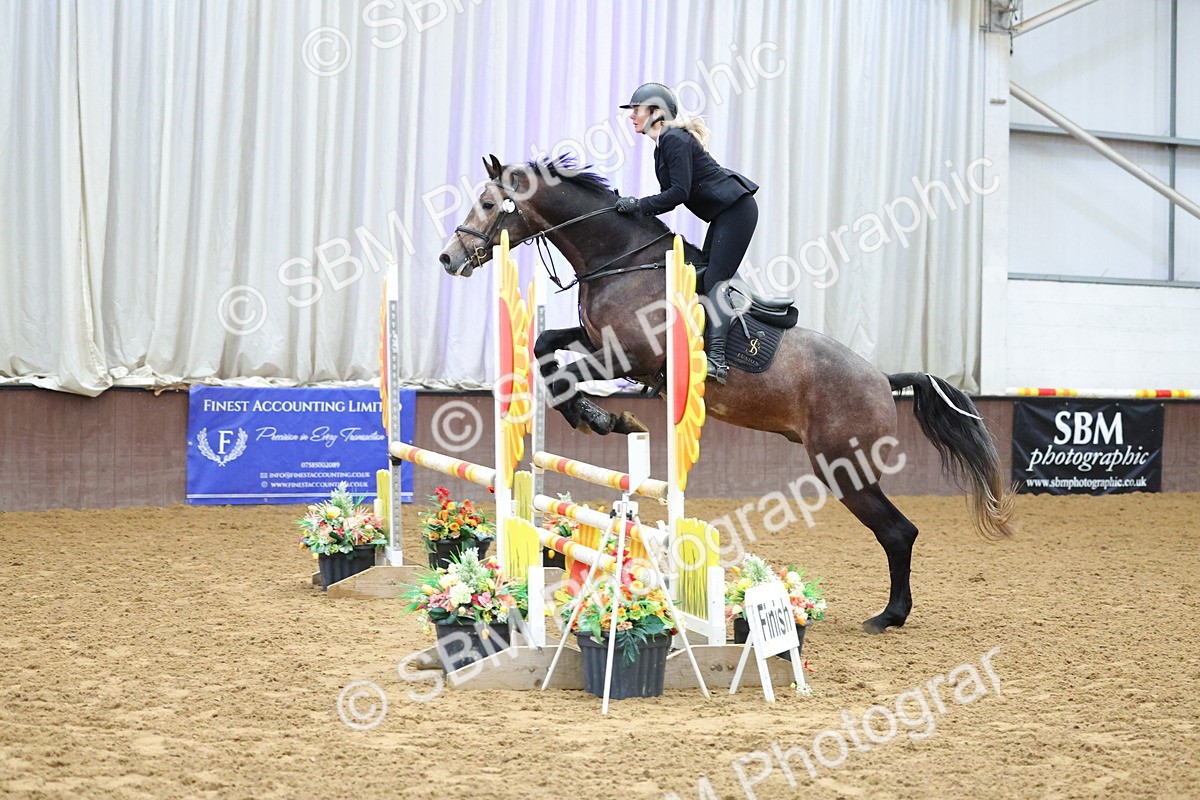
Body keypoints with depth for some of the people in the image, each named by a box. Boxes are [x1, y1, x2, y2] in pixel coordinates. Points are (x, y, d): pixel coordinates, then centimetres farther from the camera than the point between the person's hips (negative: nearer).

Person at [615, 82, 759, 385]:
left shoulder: (675, 140, -17)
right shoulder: (664, 143, 14)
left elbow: (679, 193, -23)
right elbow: (674, 194, 15)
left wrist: (638, 205, -18)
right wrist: (640, 209, 3)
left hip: (736, 210, -11)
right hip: (724, 214, 11)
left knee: (714, 282, -17)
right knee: (707, 280, 11)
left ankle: (716, 359, -23)